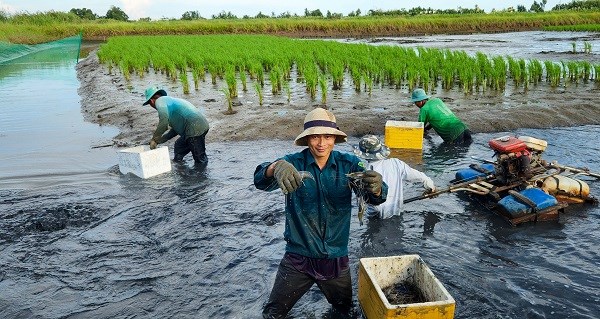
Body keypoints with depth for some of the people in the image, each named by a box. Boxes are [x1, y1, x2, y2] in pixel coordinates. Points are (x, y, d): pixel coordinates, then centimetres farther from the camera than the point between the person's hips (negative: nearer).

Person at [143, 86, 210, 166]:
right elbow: (175, 129, 28)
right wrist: (158, 141, 28)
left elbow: (164, 123, -20)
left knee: (201, 161, 0)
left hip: (195, 128, -11)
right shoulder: (169, 100, 27)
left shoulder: (160, 101, -2)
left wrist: (154, 139, -5)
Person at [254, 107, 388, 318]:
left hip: (337, 258, 2)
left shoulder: (348, 164, -7)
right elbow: (260, 181, -29)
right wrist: (275, 167, -53)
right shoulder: (294, 163, -12)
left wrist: (376, 188, -43)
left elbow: (374, 198, -18)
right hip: (298, 257, -2)